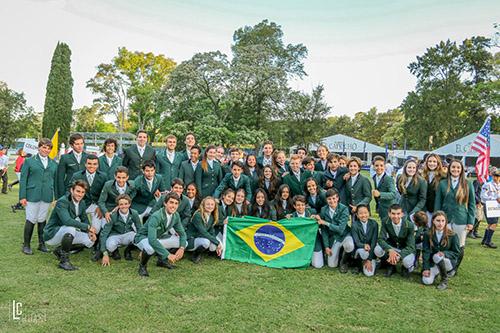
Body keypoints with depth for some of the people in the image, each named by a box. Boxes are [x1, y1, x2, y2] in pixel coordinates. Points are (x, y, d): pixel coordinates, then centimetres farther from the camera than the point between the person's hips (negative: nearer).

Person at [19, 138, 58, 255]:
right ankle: (26, 245, 12)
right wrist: (22, 196, -7)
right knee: (31, 220, 0)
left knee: (42, 220, 9)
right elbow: (23, 179, 0)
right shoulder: (29, 161, 3)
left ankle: (42, 244, 19)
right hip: (32, 195, -3)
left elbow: (56, 180, 14)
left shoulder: (54, 164, 12)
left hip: (47, 196, 3)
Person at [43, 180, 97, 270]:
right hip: (51, 235, -8)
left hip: (64, 233, 8)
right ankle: (64, 261, -22)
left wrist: (90, 232, -9)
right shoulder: (62, 202, -23)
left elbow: (84, 219, 12)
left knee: (90, 240, -6)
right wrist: (88, 227, -33)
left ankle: (60, 250, 10)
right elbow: (67, 221, -37)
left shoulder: (82, 203, 1)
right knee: (71, 228, -36)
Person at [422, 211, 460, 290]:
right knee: (427, 281, -20)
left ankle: (444, 281, -13)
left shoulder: (452, 235, -10)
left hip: (449, 262, -2)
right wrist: (426, 268, -17)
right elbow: (426, 252, -9)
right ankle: (438, 271, 15)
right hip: (433, 263, 2)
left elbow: (456, 253, -6)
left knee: (437, 256, -35)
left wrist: (444, 253, -26)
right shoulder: (427, 235, -6)